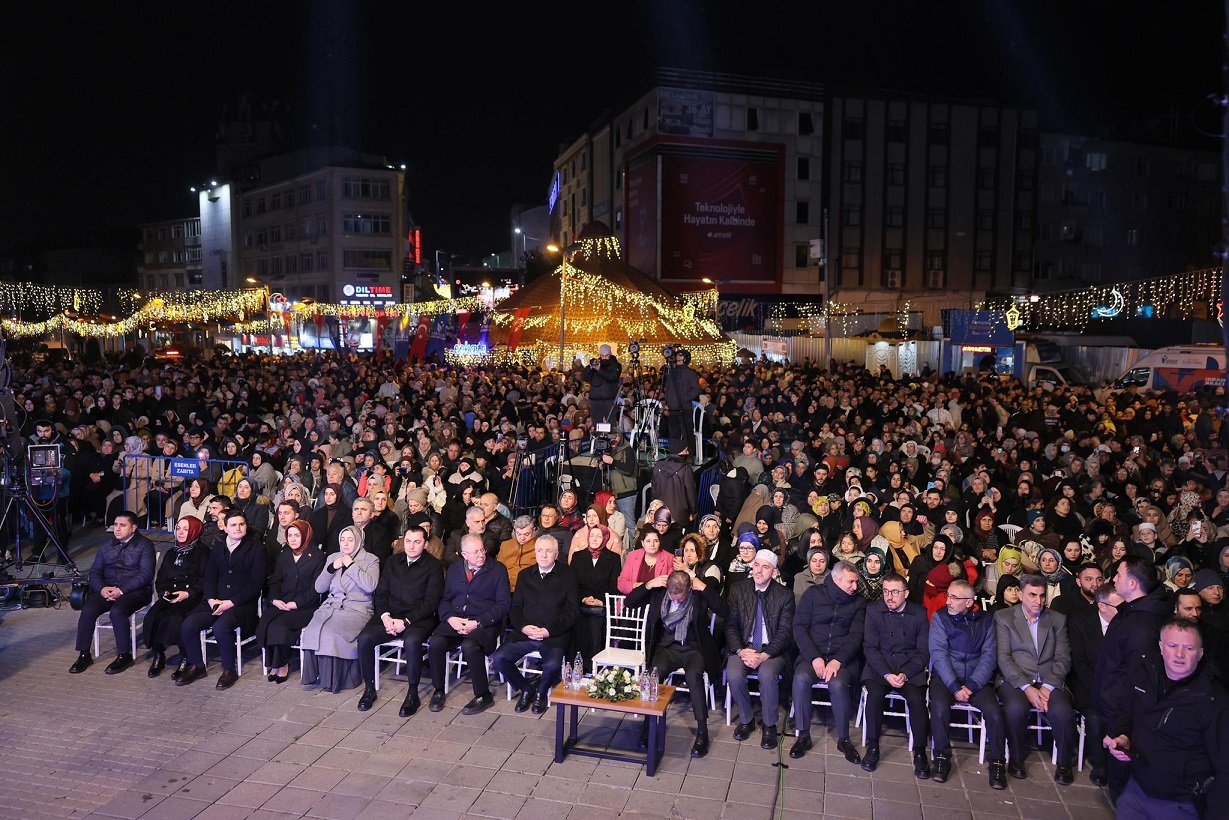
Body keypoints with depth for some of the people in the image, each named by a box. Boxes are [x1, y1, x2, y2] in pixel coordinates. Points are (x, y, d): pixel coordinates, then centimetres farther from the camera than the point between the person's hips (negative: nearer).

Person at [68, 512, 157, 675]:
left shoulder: (144, 545, 0)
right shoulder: (106, 546, 18)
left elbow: (145, 574, -10)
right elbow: (95, 572, 13)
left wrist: (121, 590, -19)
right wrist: (101, 588, -9)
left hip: (135, 590, -5)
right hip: (107, 589, 5)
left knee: (117, 611, -32)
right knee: (88, 610, -22)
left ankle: (124, 655, -17)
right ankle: (84, 654, -9)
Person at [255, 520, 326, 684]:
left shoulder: (317, 556, 2)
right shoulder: (283, 555, 20)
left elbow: (316, 587, -6)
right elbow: (275, 581, 15)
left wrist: (296, 603, -15)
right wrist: (274, 599, -5)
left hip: (304, 607, -5)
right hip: (281, 603, 5)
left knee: (278, 625, -29)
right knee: (263, 624, -25)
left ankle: (281, 665, -9)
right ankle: (274, 663, -9)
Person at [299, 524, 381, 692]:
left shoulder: (370, 560, 5)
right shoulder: (332, 558, 19)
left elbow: (370, 585, -13)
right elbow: (319, 588, 15)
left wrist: (351, 565, -9)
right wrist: (331, 568, 0)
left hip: (357, 609, -4)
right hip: (331, 606, 4)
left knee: (332, 633, -31)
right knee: (313, 631, -27)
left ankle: (332, 680, -18)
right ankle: (315, 674, -15)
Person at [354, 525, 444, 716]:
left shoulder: (434, 565, 0)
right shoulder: (392, 562, 15)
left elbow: (431, 601, -7)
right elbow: (381, 593, 12)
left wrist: (405, 621, -16)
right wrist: (385, 616, -8)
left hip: (418, 619, -4)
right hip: (389, 615, 4)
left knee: (412, 641, -36)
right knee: (364, 638, -23)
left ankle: (412, 694, -19)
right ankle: (369, 688, -5)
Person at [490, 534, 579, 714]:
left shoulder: (567, 576, 2)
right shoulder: (525, 575, 14)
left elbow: (572, 612, -2)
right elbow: (515, 607, 12)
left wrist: (549, 631, -13)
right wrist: (523, 627, -8)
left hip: (554, 636, -3)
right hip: (525, 633, 4)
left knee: (552, 665, -31)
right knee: (498, 659, -18)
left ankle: (540, 692, 4)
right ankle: (525, 689, 8)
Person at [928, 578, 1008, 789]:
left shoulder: (985, 620, 7)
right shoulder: (940, 617, 3)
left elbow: (989, 655, 0)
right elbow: (938, 653, -5)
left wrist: (971, 685, -13)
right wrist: (955, 687, -16)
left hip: (977, 678, 1)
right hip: (946, 675, -1)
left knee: (993, 710, -26)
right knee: (939, 706, -30)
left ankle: (997, 763, -7)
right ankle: (942, 758, -12)